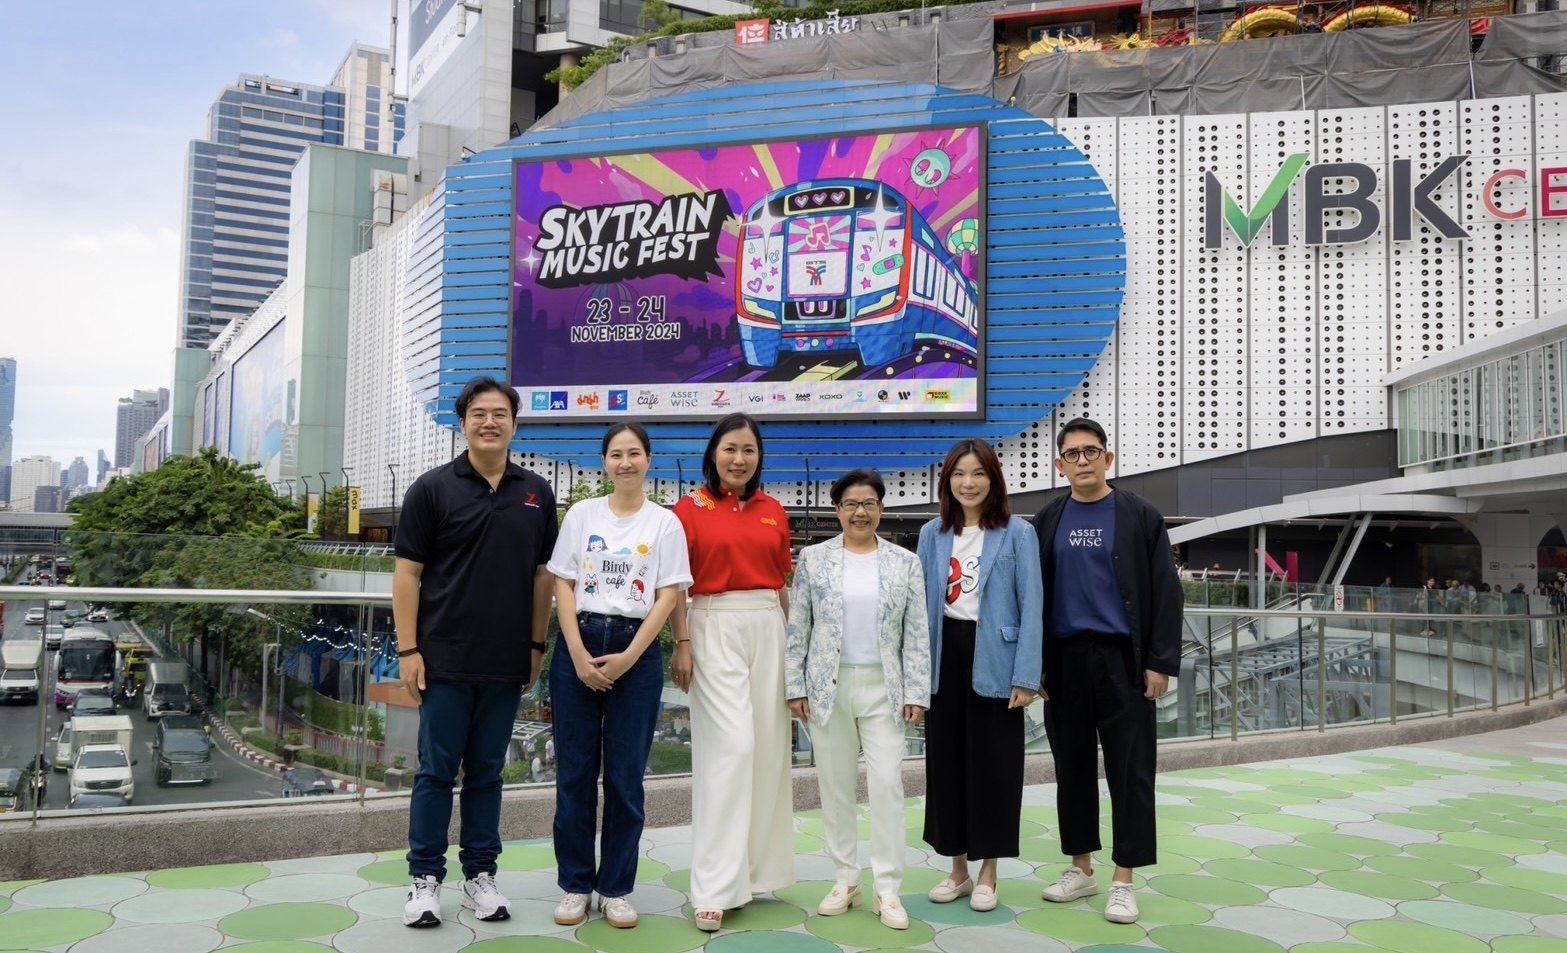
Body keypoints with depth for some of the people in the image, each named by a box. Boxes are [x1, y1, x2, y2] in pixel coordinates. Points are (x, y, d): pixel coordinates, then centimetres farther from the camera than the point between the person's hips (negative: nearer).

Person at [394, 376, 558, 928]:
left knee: (487, 771, 11)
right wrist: (408, 650, -9)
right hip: (444, 659, -3)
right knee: (436, 771, 5)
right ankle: (426, 879, 16)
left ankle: (480, 874, 22)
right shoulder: (433, 488, -3)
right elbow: (407, 574, -4)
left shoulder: (537, 494, 6)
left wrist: (536, 645, 8)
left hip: (507, 662, 3)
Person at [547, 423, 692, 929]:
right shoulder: (581, 514, 6)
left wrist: (627, 657, -10)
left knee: (625, 777, 4)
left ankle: (617, 888, 16)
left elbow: (668, 595, -1)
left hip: (637, 649, -1)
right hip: (578, 644, 1)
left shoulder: (665, 522, 3)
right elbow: (563, 585, 2)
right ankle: (576, 884, 17)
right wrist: (578, 653, -9)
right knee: (575, 772, 5)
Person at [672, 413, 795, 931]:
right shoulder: (691, 508, -1)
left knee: (768, 747, 7)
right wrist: (681, 644, -9)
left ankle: (755, 865, 23)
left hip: (769, 629, 4)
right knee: (730, 747, -10)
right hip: (715, 628, -4)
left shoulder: (774, 511, 10)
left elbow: (783, 583, 14)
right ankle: (715, 886, -3)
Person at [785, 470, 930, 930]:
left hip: (883, 688, 0)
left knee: (887, 783, -3)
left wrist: (916, 693, -4)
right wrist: (795, 686, -3)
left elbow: (917, 634, 1)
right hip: (828, 686, 1)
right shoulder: (813, 559, 2)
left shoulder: (906, 563, 3)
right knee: (835, 785, 7)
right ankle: (846, 879, 20)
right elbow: (797, 628, 2)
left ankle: (888, 889, 6)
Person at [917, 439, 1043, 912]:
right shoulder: (932, 534, 7)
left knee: (991, 763, 4)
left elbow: (1031, 606, -6)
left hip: (993, 658, -4)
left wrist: (1026, 675, -12)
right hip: (944, 655, 4)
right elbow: (922, 602, 8)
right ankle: (958, 868, 23)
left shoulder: (1018, 533, -3)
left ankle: (988, 872, 18)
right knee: (946, 760, 9)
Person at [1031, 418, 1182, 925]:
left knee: (1129, 769, 1)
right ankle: (1081, 868, 23)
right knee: (1072, 766, 10)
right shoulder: (1046, 522, 7)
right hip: (1064, 659, 3)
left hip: (1123, 658, -3)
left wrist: (1161, 661, -8)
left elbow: (1166, 592, -2)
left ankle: (1123, 880, 11)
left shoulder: (1140, 516, 0)